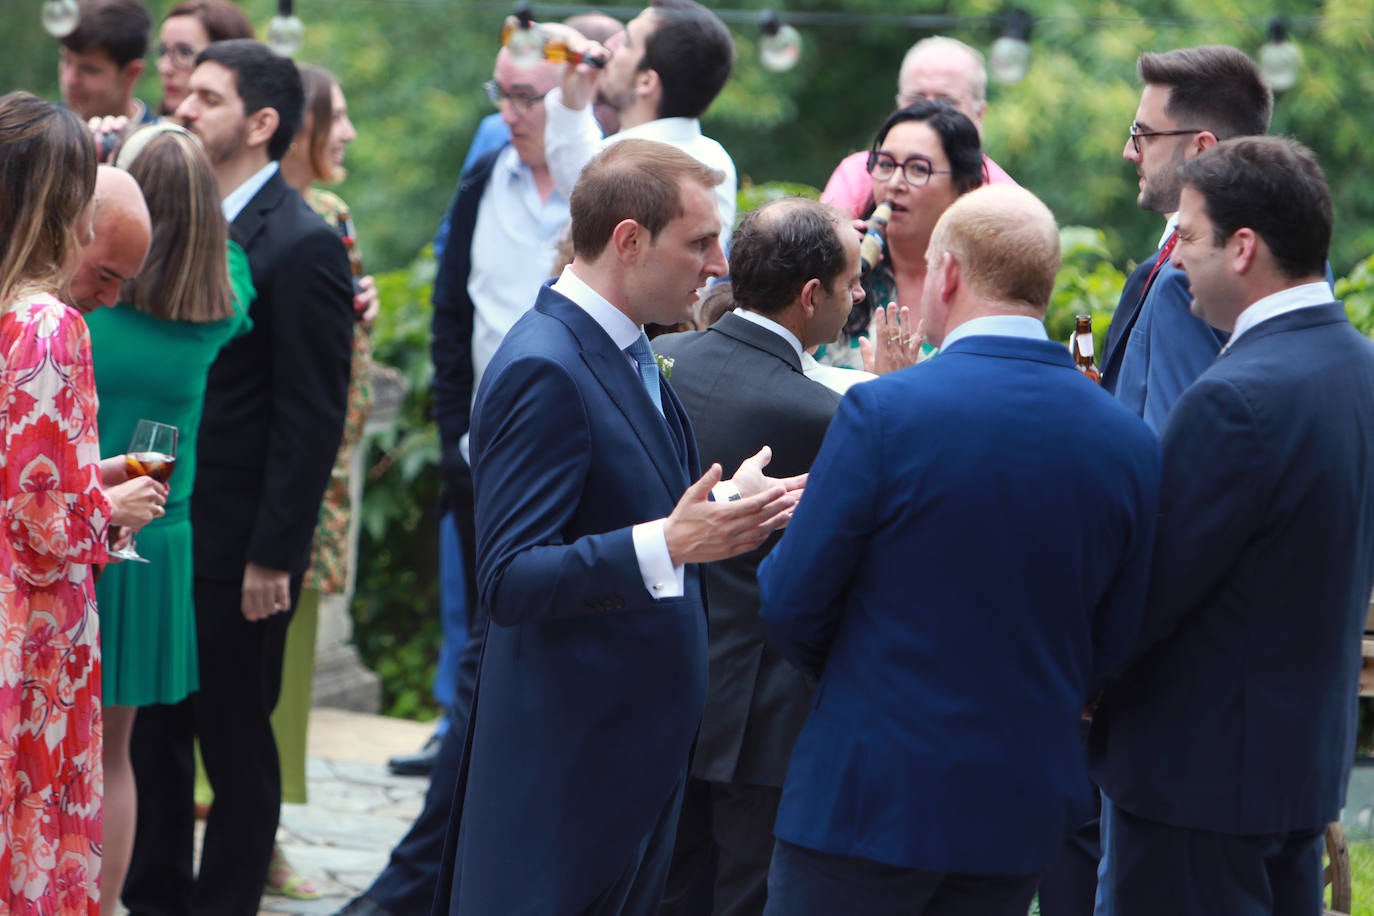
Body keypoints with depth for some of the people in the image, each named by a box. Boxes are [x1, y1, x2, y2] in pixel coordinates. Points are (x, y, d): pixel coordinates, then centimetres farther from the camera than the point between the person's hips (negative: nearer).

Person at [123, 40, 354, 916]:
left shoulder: (302, 246, -14)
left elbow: (312, 419, -15)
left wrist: (273, 555, -16)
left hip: (236, 548, -7)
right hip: (162, 532, 7)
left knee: (236, 745, 5)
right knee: (152, 730, 13)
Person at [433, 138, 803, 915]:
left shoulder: (624, 353, 12)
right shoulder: (543, 372, -19)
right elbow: (511, 581, -25)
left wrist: (724, 506, 10)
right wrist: (667, 543, -34)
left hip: (640, 747, 10)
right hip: (569, 759, -9)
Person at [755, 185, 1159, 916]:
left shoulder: (882, 412, -15)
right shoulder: (1130, 443, -1)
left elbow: (790, 604, -8)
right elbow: (1111, 646, 7)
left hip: (870, 796, -5)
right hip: (1023, 808, 5)